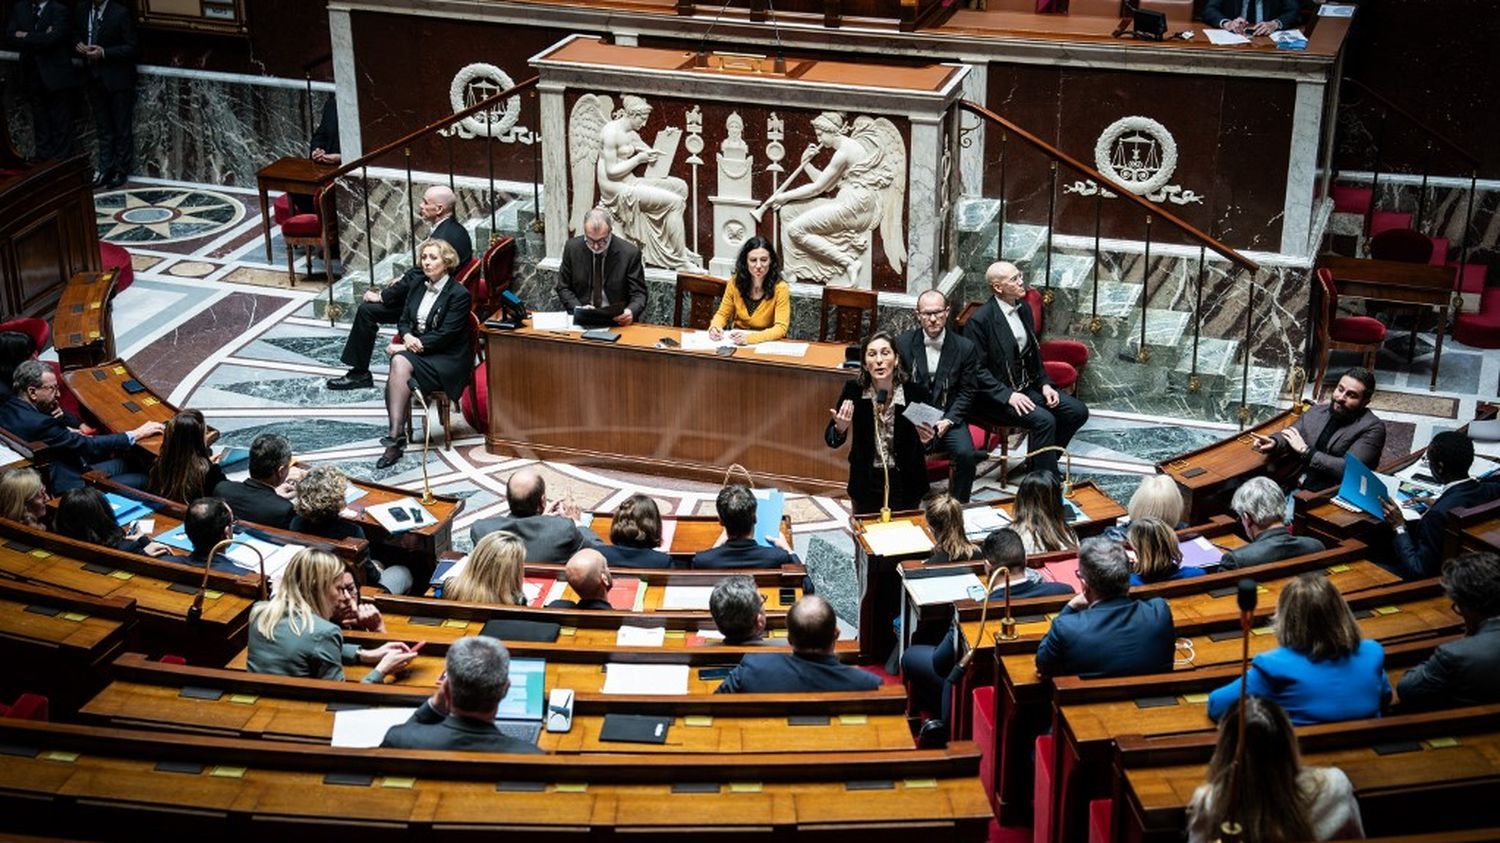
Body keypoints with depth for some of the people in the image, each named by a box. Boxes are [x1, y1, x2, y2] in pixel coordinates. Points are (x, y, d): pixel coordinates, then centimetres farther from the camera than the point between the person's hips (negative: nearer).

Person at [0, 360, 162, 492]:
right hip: (65, 487, -10)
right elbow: (89, 446, -23)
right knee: (143, 481, -2)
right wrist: (137, 434, -15)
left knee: (121, 464, 20)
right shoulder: (39, 423, -29)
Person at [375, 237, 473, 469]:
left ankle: (396, 436, -37)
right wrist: (407, 337, -8)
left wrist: (411, 345, -17)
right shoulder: (419, 289, 17)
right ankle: (397, 437, -37)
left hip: (448, 361, -6)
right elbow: (403, 321, 17)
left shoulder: (459, 294, -7)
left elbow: (445, 335, -14)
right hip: (417, 352, 6)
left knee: (400, 362, -31)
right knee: (399, 363, -30)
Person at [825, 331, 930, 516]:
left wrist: (925, 439, -24)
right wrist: (840, 428, -29)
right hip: (866, 481, 0)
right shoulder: (853, 390, -15)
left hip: (904, 482, 0)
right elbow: (831, 441, -8)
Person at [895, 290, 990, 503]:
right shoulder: (903, 344, 1)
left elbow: (967, 392, 4)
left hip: (949, 418, 0)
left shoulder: (965, 348, 0)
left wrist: (949, 420, -11)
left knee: (966, 454, -27)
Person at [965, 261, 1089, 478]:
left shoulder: (1024, 309, 8)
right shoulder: (980, 320, -16)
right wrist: (1008, 395, -24)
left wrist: (1044, 384, 3)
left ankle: (1039, 462, 10)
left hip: (1027, 387, 8)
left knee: (1078, 412, -4)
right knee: (1044, 420, -28)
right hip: (997, 395, -8)